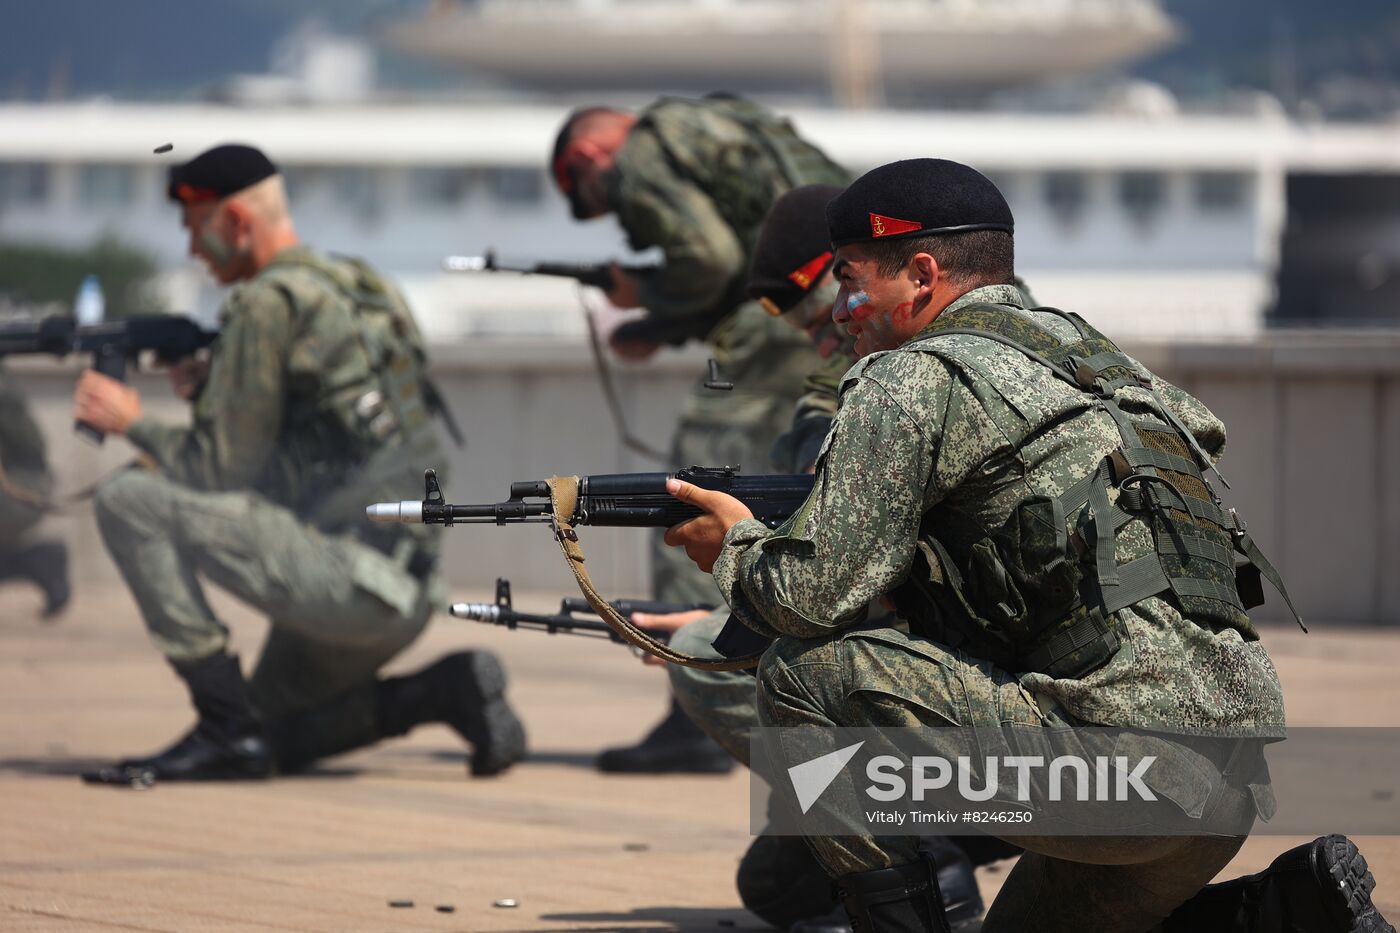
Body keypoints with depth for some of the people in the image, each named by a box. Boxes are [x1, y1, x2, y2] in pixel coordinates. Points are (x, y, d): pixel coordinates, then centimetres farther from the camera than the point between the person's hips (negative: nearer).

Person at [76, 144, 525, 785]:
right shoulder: (363, 288, 18)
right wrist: (207, 392, 16)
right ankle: (449, 690, 8)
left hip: (346, 575, -9)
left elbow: (225, 474, -8)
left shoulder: (267, 303, -10)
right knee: (276, 742, 25)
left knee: (127, 501, -10)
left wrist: (133, 425, 7)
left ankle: (226, 728, -9)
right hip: (408, 596, 9)